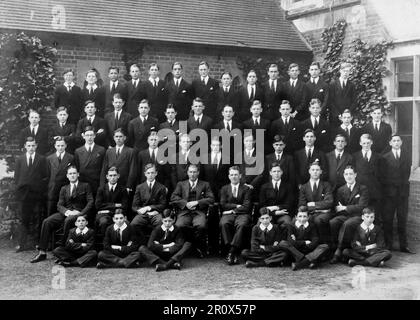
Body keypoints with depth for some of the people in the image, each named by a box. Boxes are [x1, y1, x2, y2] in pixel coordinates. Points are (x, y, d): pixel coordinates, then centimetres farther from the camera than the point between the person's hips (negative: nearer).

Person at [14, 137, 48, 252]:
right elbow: (16, 176, 11)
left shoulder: (42, 159, 6)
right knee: (23, 219, 2)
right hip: (23, 194, 2)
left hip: (37, 194, -1)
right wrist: (20, 188, 2)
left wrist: (41, 189, -3)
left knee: (38, 219, 0)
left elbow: (45, 176, 4)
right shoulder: (19, 160, 12)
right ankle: (22, 244, 4)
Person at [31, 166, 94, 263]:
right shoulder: (64, 189, 21)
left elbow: (90, 202, 0)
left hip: (80, 213, -4)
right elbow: (59, 205, 12)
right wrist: (67, 211, -11)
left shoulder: (85, 186, 10)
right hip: (66, 213, 4)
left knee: (68, 220, -37)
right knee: (46, 222, -19)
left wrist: (82, 213, -15)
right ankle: (42, 252, -19)